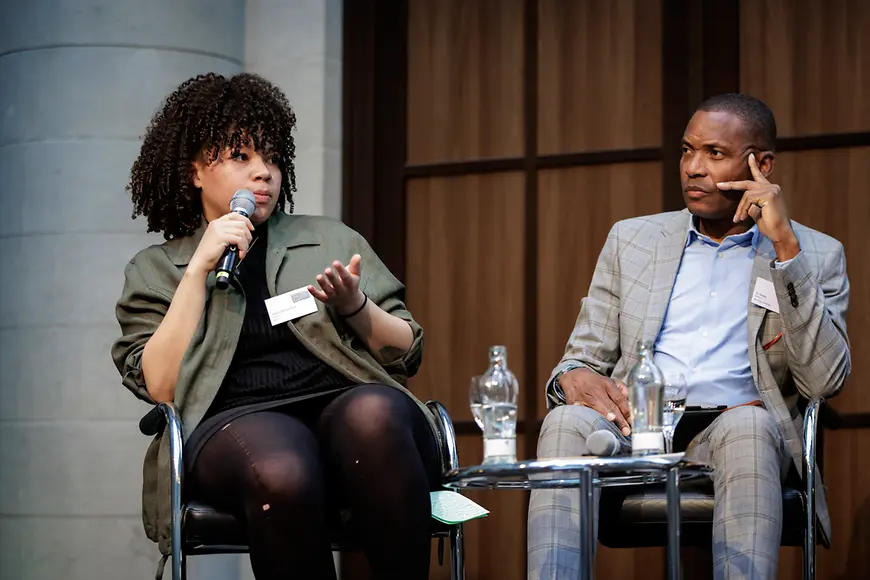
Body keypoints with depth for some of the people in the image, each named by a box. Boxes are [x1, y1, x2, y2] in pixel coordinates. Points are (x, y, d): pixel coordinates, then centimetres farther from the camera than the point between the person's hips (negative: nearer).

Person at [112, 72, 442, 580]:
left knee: (374, 413, -37)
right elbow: (160, 386, 2)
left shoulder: (333, 240, 24)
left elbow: (407, 356, 19)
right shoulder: (154, 269, 19)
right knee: (281, 473, -39)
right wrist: (200, 268, -1)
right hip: (235, 425, -2)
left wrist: (354, 306, -1)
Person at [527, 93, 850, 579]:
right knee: (567, 421, -31)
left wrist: (785, 245, -8)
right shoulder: (632, 239, 20)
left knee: (747, 424, -37)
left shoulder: (817, 256, 12)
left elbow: (824, 380, -3)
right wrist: (574, 377, -8)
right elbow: (583, 357, 19)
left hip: (733, 431, -2)